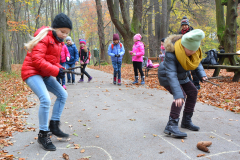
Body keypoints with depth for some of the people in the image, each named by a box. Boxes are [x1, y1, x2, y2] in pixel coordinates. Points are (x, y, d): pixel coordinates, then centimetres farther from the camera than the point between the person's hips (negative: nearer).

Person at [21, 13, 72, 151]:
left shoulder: (58, 42, 12)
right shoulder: (44, 37, -17)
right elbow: (37, 59, -26)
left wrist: (60, 69, -2)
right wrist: (56, 71, -25)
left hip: (45, 74, 9)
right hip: (32, 72, -9)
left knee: (63, 95, 6)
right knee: (46, 99, -23)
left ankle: (54, 126, 15)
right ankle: (43, 135, -9)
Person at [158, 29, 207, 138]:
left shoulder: (194, 50, -16)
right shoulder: (171, 54, -37)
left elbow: (197, 62, 2)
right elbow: (171, 75, -42)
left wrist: (201, 74, -18)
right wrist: (178, 94, -48)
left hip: (181, 77, 8)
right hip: (166, 77, -8)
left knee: (193, 92, 5)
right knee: (181, 96, -26)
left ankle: (186, 121, 18)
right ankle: (171, 126, -28)